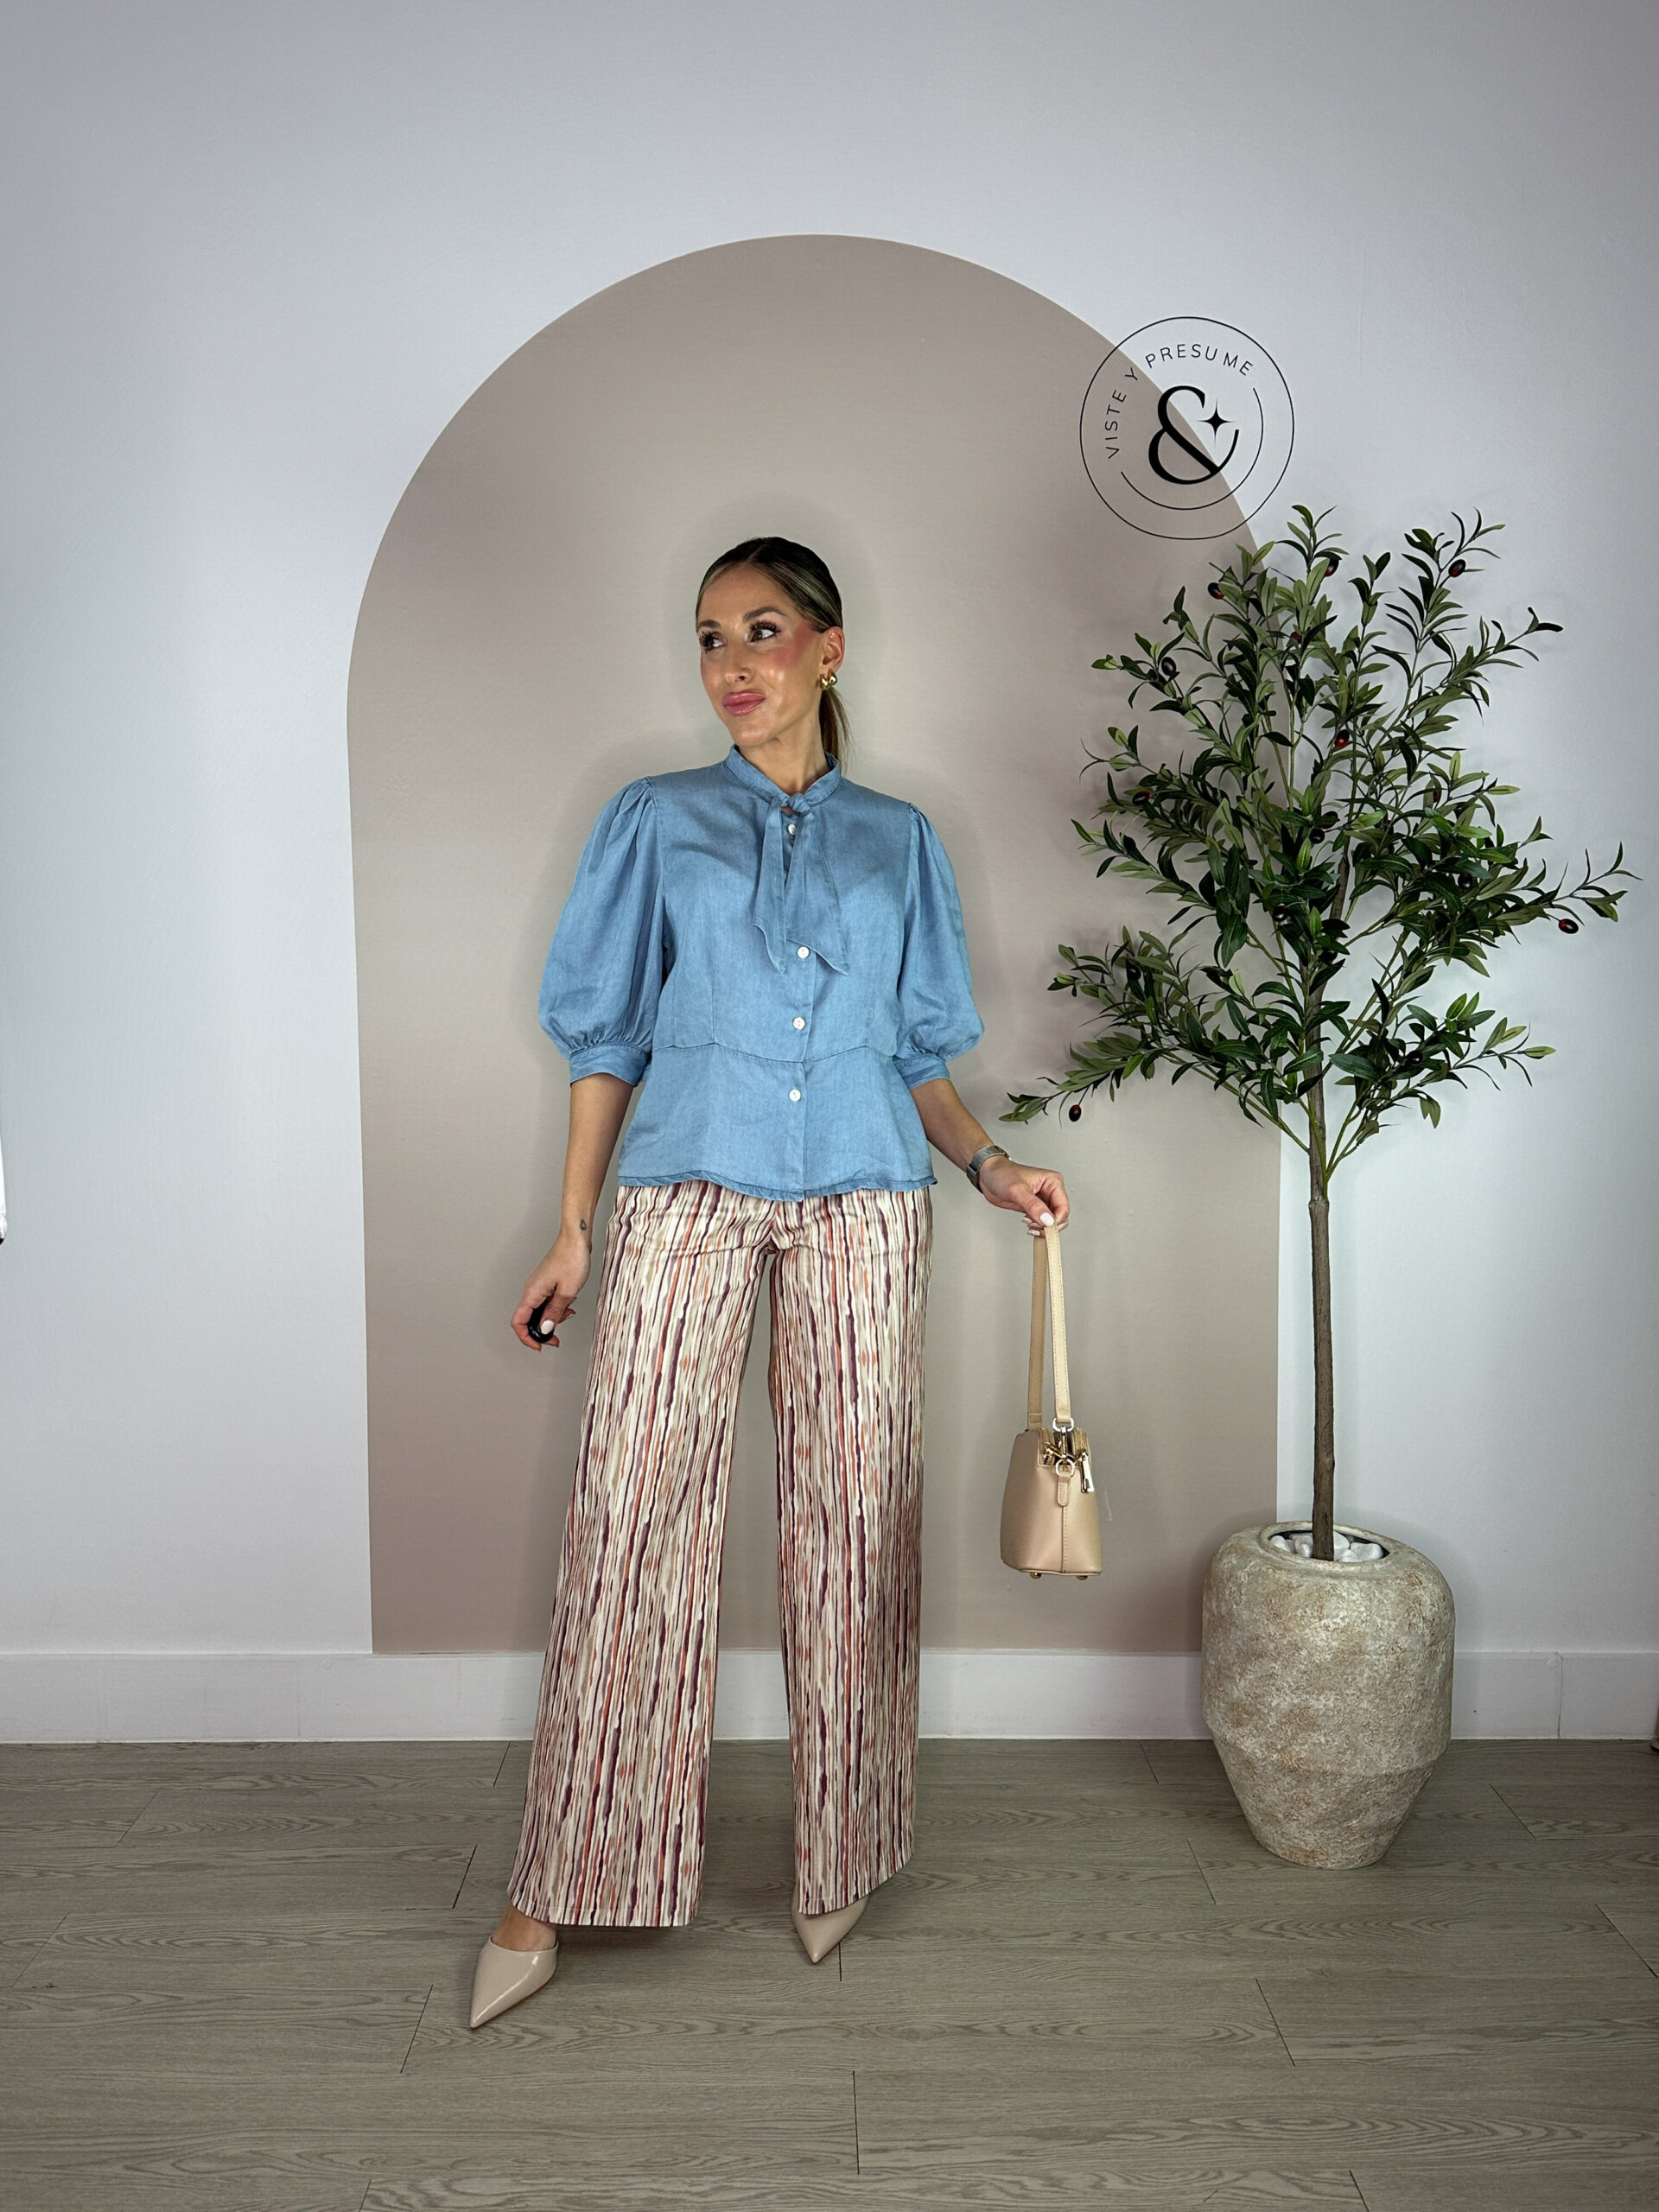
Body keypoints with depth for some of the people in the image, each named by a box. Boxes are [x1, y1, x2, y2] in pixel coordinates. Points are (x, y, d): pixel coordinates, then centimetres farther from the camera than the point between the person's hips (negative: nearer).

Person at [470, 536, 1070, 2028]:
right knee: (634, 1519, -3)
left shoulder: (899, 840, 14)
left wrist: (986, 1163, -1)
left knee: (855, 1516, 5)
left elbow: (919, 1051, 16)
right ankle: (556, 1893, 10)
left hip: (862, 1201, 1)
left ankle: (838, 1858, 23)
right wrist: (572, 1230, 3)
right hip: (689, 1191, -1)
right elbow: (606, 1035, 9)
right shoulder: (654, 822, 11)